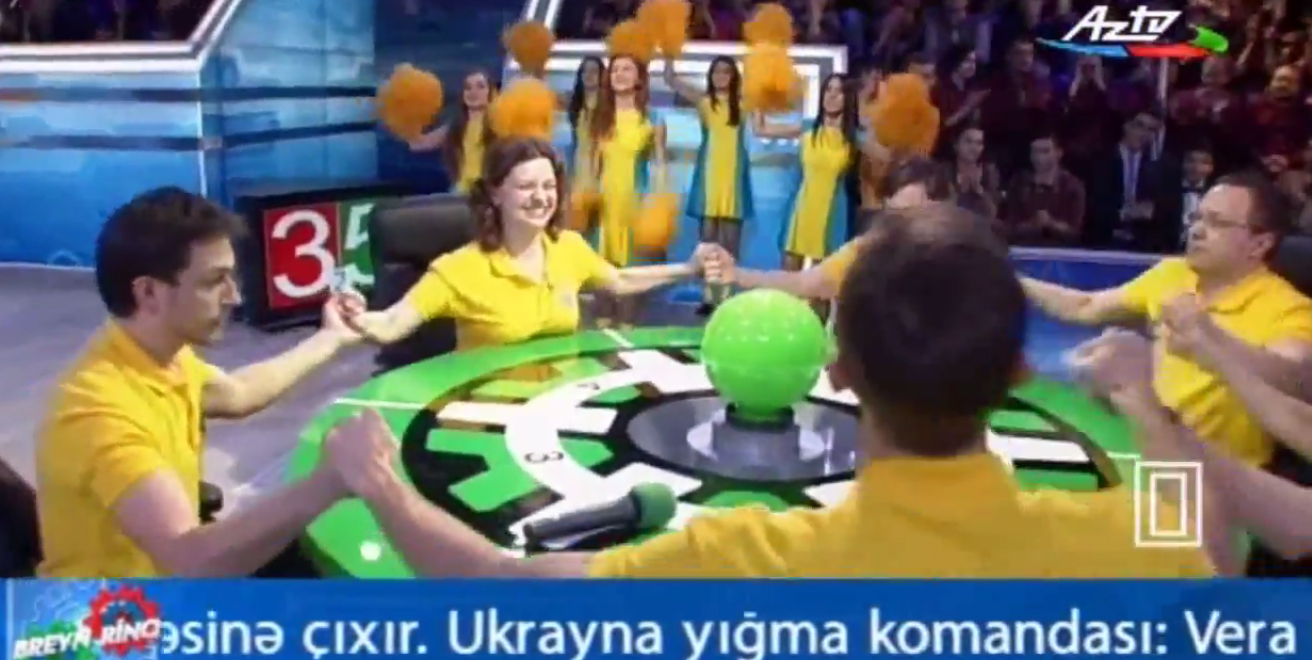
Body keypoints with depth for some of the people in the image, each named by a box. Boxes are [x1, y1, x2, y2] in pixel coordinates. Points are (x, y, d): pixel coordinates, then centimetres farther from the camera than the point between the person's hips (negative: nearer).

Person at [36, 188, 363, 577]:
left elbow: (235, 394, 19)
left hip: (168, 573, 8)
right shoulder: (99, 411, -32)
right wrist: (334, 480, -48)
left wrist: (329, 339, 24)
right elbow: (194, 561, -41)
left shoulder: (162, 356, -4)